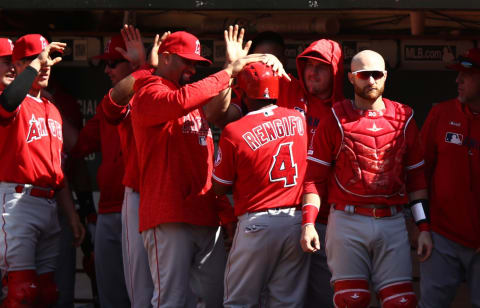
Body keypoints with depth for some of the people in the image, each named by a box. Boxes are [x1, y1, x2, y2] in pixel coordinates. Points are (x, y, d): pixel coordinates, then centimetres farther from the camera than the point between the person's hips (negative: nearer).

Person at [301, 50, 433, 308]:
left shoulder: (404, 118, 10)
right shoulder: (336, 119, 3)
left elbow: (416, 177, 13)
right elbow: (314, 176, 1)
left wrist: (424, 227, 7)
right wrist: (308, 222, -9)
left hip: (392, 223, 2)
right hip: (347, 221, -2)